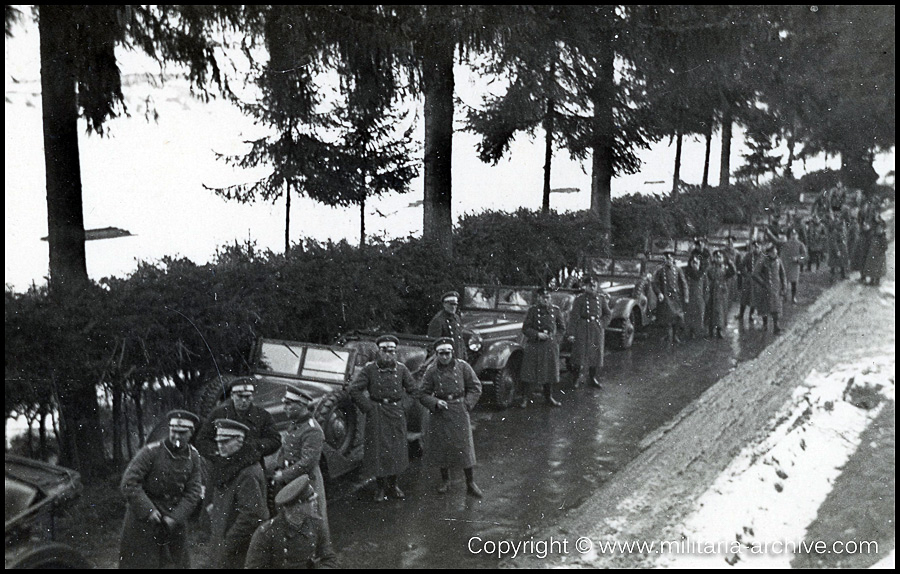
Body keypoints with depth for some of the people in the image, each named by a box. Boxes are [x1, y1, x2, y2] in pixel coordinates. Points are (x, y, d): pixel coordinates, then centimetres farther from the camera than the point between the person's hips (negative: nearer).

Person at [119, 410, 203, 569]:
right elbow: (128, 483, -17)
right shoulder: (151, 452, -15)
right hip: (144, 520, -4)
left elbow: (193, 492, -3)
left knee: (178, 562, 10)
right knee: (140, 562, 1)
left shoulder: (193, 456, -1)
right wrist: (148, 510, -20)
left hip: (174, 521, 4)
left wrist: (176, 517, -14)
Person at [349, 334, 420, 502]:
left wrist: (405, 407, 1)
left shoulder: (401, 369, 4)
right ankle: (381, 487, 12)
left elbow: (413, 390, 11)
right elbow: (354, 389, -5)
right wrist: (368, 408, -8)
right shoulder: (370, 369, -4)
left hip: (397, 413, 3)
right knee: (378, 449, 0)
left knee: (397, 449, 8)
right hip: (377, 415, -3)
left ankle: (392, 485, 23)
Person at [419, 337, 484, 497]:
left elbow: (476, 387, 3)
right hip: (440, 413, 1)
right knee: (441, 447, 8)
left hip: (459, 412, -1)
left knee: (464, 446, 0)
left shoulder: (462, 366, -4)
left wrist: (466, 404, -6)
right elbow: (423, 394, 2)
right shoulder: (432, 370, -3)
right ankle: (445, 481, 26)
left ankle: (471, 484, 9)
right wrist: (436, 403, -15)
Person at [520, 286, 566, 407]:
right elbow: (525, 328, -5)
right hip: (534, 345, -2)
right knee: (529, 371, -1)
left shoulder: (555, 310, 3)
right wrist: (537, 334, -18)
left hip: (550, 345, 2)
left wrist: (552, 334, -1)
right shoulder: (532, 310, -3)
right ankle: (526, 398, 9)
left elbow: (562, 328, 12)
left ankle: (549, 397, 25)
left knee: (549, 371, 10)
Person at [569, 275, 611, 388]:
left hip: (597, 331, 4)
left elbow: (608, 314, 14)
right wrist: (571, 333, -11)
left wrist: (601, 324, -2)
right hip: (583, 329, -4)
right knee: (582, 353, -8)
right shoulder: (579, 299, -5)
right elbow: (574, 316, -7)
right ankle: (581, 376, 3)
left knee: (597, 353, 8)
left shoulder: (601, 298, 6)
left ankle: (593, 378, 21)